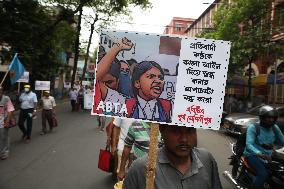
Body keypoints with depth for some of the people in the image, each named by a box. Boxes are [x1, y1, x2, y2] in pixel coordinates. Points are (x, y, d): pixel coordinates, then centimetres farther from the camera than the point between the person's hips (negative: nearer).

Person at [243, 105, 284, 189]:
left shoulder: (275, 128, 5)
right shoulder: (253, 127, -14)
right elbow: (249, 144, -25)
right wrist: (260, 154, -42)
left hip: (268, 155, 7)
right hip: (253, 154, -6)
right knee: (263, 174, -28)